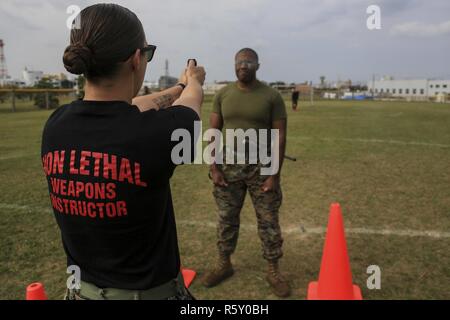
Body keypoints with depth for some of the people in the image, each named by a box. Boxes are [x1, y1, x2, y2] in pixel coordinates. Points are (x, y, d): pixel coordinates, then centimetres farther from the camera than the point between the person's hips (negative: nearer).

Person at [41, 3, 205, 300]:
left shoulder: (55, 125, -11)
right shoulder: (157, 130, -27)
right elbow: (192, 99, -2)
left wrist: (179, 86, 23)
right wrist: (194, 80, 21)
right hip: (150, 291, -4)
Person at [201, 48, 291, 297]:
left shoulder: (271, 96, -6)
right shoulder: (223, 95, 2)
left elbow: (280, 136, -7)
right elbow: (213, 132, 3)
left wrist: (274, 174, -12)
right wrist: (214, 168, -4)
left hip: (261, 167, -2)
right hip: (228, 166, 3)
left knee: (268, 220, 7)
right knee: (226, 218, 13)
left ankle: (273, 271, 23)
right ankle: (224, 264, 32)